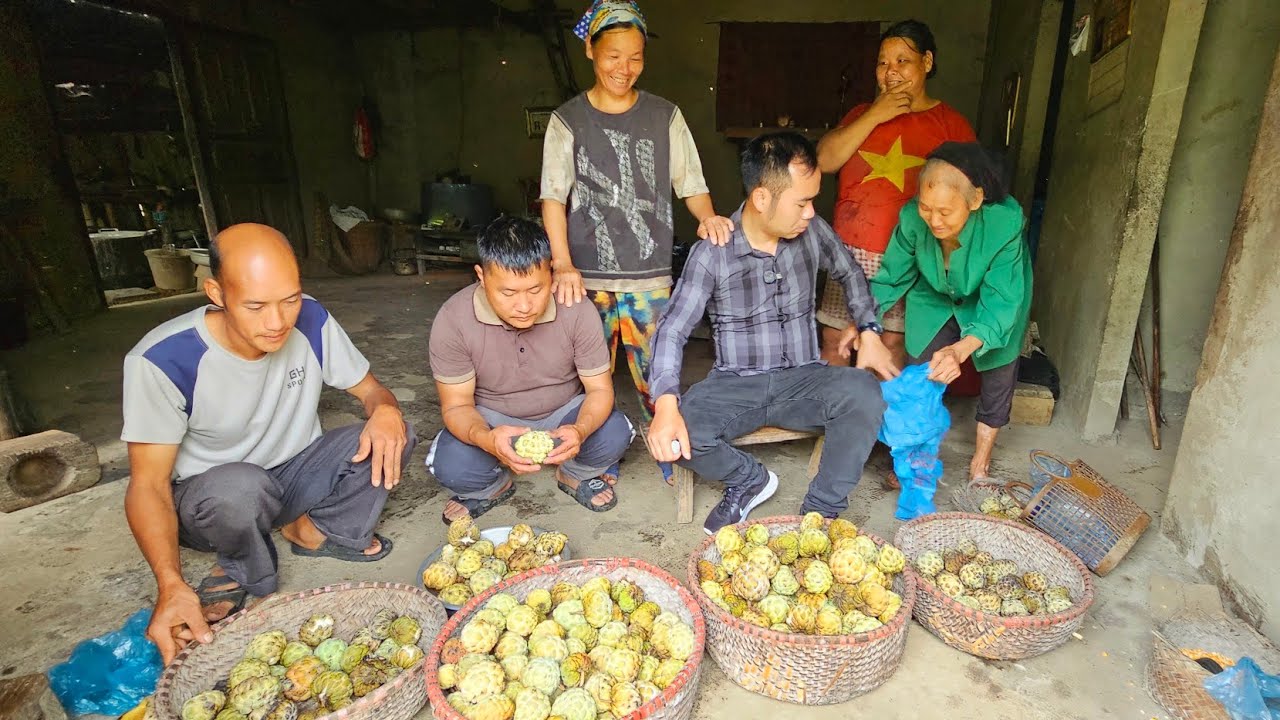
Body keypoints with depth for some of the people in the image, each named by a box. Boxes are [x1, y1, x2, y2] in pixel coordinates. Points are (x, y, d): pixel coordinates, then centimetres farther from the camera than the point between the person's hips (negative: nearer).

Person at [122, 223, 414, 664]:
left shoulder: (310, 321, -16)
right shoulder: (163, 361, -25)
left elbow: (368, 388, -4)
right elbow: (148, 484, -21)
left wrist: (385, 410, -31)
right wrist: (171, 585, -36)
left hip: (296, 474, 3)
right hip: (205, 498, -2)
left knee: (392, 436, -21)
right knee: (237, 488, -38)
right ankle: (249, 568, -4)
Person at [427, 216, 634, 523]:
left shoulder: (578, 311, -23)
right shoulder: (452, 319, -24)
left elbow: (600, 389, -16)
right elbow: (456, 405, -17)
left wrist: (580, 431, -40)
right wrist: (485, 439, -42)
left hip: (564, 413, 1)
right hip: (492, 419, 0)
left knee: (614, 435, -28)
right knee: (450, 465, -29)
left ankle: (574, 475, 9)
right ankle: (493, 487, 9)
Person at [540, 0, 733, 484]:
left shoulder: (665, 116, 8)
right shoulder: (568, 121, 5)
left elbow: (690, 183, 8)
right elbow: (554, 196, -2)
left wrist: (708, 217, -15)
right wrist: (562, 264, -16)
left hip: (650, 275, 0)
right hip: (587, 276, 0)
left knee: (657, 371, 2)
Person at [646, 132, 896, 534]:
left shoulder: (813, 232, -1)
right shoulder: (713, 253, -12)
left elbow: (849, 274, 20)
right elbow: (672, 331, -15)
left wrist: (869, 331, 7)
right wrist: (666, 404, -31)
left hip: (803, 379, 2)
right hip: (736, 385, -2)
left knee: (865, 394, -29)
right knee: (671, 435, -28)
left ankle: (821, 509, -8)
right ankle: (751, 479, 4)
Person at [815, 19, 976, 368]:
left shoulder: (951, 124, 4)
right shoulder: (862, 113, 15)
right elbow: (824, 160, 0)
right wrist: (874, 116, -6)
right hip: (849, 249, 3)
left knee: (892, 343, 1)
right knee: (832, 338, 6)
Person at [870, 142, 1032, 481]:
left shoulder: (1005, 223, -39)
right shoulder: (912, 218, -33)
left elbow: (1000, 301, -38)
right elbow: (890, 277, -17)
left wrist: (962, 349, -55)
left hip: (991, 298, -1)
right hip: (935, 299, 1)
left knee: (998, 373, 5)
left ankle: (982, 459, 28)